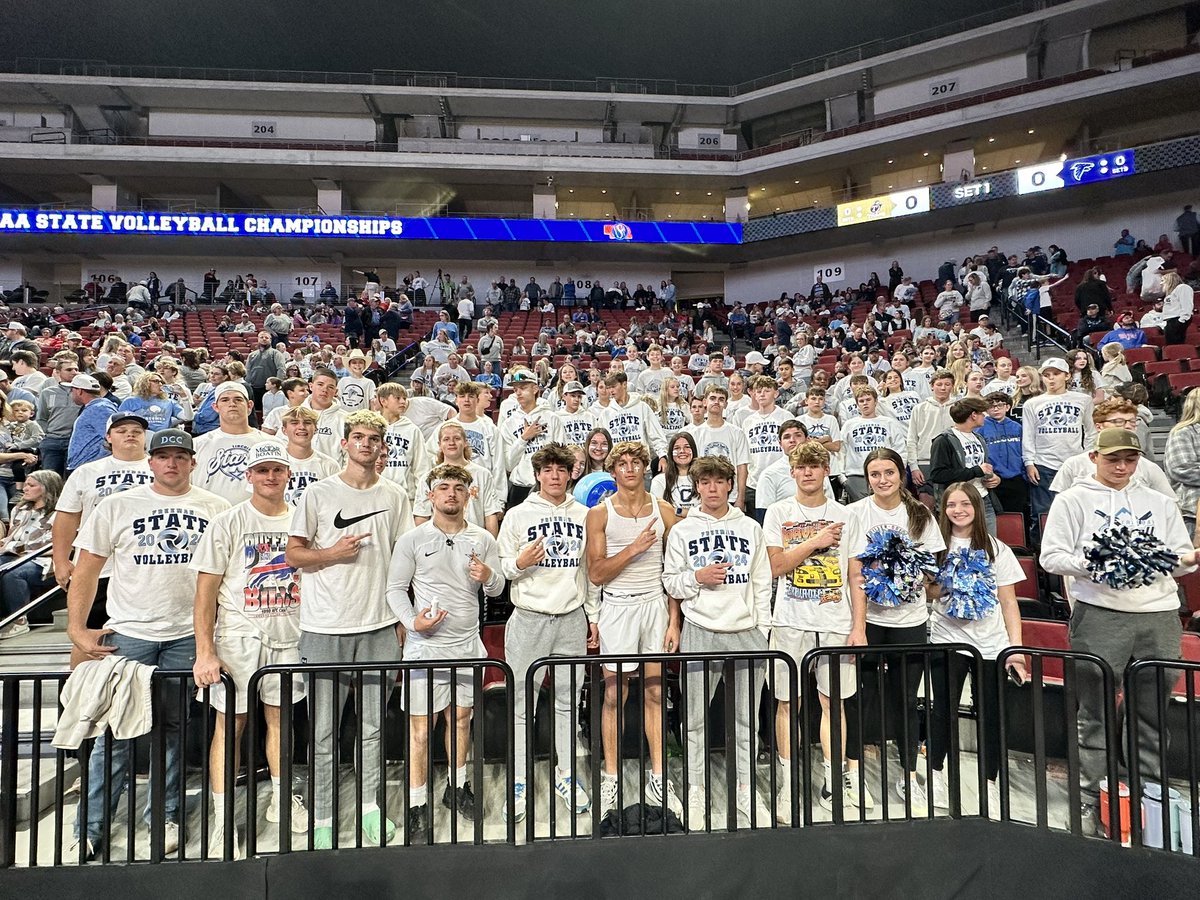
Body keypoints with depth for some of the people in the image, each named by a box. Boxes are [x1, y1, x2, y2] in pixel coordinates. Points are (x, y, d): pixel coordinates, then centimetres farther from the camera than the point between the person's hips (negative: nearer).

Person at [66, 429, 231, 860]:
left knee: (172, 728, 11)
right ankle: (90, 827, 18)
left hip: (188, 635, 1)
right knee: (115, 731, 3)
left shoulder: (215, 509, 4)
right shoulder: (117, 506, 3)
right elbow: (85, 572, 5)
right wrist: (77, 629, -2)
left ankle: (165, 817, 24)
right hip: (128, 633, 0)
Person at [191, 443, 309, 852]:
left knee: (280, 717, 13)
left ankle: (282, 800, 29)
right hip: (238, 636, -3)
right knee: (230, 724, 3)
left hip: (288, 637, 3)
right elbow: (206, 592, -6)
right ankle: (222, 820, 16)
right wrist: (205, 652, -12)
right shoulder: (227, 523, -5)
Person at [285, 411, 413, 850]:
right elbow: (292, 553, 3)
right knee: (323, 727, 6)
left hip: (379, 624, 2)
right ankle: (321, 816, 19)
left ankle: (369, 805, 26)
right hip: (326, 626, -2)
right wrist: (333, 553, -15)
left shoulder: (395, 497, 7)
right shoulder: (319, 493, -1)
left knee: (372, 723, 11)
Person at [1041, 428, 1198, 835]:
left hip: (1160, 615, 4)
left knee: (1154, 716, 10)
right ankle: (1091, 804, 12)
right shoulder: (1074, 500, 3)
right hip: (1100, 615, -4)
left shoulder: (1159, 503, 16)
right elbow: (1051, 556, -4)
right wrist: (1091, 564, -19)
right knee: (1097, 716, 2)